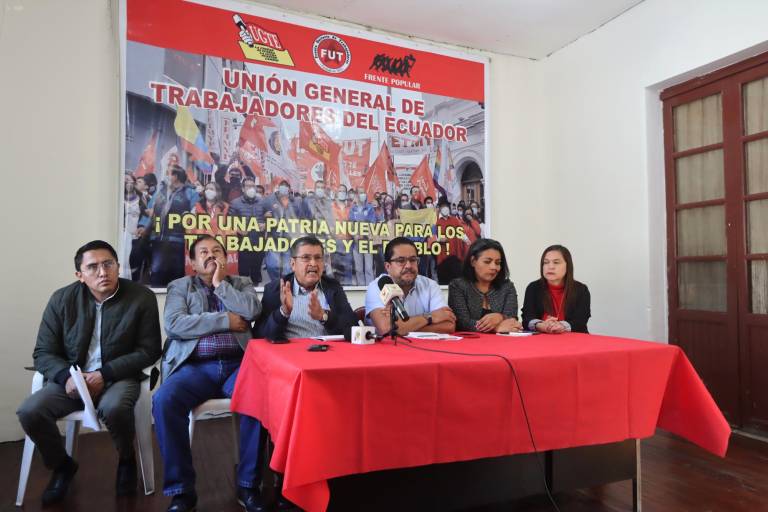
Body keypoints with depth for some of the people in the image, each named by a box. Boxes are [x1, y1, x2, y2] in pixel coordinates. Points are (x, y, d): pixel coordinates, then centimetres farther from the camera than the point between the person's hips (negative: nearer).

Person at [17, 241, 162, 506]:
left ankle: (126, 459, 0)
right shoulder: (61, 299, -2)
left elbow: (149, 351, -8)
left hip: (119, 377, -3)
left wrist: (105, 374, -19)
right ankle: (62, 465, 9)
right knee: (30, 411, -22)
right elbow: (43, 353, 2)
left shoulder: (142, 298, -9)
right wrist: (66, 376, -20)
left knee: (113, 408, -35)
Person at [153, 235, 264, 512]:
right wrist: (226, 320, -6)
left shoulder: (242, 283, 19)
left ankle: (249, 485, -15)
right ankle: (181, 489, -16)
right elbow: (174, 324, -5)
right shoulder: (179, 286, 15)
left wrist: (220, 284, 3)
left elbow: (252, 311, -3)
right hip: (195, 366, 0)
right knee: (164, 400, -30)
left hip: (237, 364, 0)